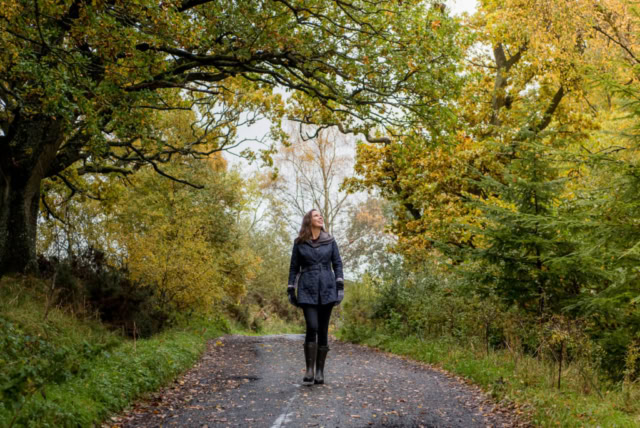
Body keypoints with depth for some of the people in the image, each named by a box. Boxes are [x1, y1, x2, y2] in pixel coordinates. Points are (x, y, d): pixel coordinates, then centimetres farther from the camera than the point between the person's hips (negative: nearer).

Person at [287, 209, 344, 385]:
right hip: (307, 291, -2)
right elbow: (294, 267, 9)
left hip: (327, 290, 2)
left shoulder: (330, 241, 8)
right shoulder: (299, 243, 5)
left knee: (323, 330, 3)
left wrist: (340, 286, -2)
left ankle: (320, 371, 11)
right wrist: (291, 290, 5)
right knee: (312, 327, -15)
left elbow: (337, 264, 8)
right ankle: (309, 369, -5)